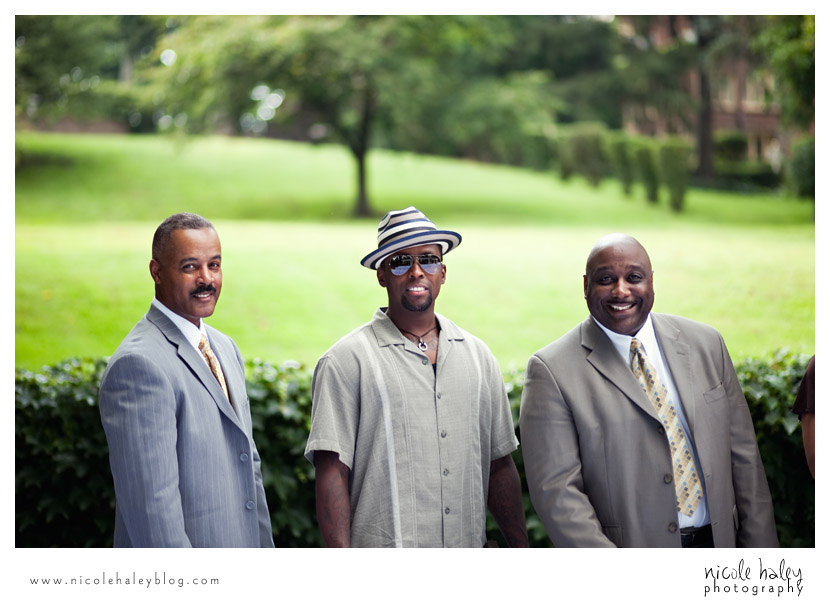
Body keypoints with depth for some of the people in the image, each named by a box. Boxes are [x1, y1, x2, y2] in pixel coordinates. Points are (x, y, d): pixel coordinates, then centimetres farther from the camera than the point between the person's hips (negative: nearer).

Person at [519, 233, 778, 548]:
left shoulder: (706, 343, 3)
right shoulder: (552, 370, -11)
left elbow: (743, 456, 4)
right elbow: (556, 490, -15)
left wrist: (760, 548, 0)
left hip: (718, 544, 4)